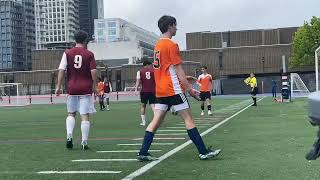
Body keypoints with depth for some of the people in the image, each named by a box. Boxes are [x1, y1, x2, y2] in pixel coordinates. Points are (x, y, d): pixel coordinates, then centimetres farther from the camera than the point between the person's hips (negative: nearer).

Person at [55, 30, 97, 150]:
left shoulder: (67, 53, 2)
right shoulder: (89, 54, -1)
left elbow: (61, 70, -2)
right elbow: (94, 71, -6)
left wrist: (58, 86, 2)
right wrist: (94, 86, 4)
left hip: (72, 88, 2)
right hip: (86, 89, -2)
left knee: (71, 113, 17)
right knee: (85, 115, 1)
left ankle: (69, 135, 0)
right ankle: (84, 142, 0)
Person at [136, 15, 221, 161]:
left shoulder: (158, 45, 15)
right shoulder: (171, 45, -11)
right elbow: (178, 70, -13)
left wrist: (183, 79, 27)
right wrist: (189, 89, -10)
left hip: (160, 90, 8)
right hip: (173, 89, -8)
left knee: (156, 121, 6)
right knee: (188, 119, -3)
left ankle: (143, 153, 3)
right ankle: (203, 152, 1)